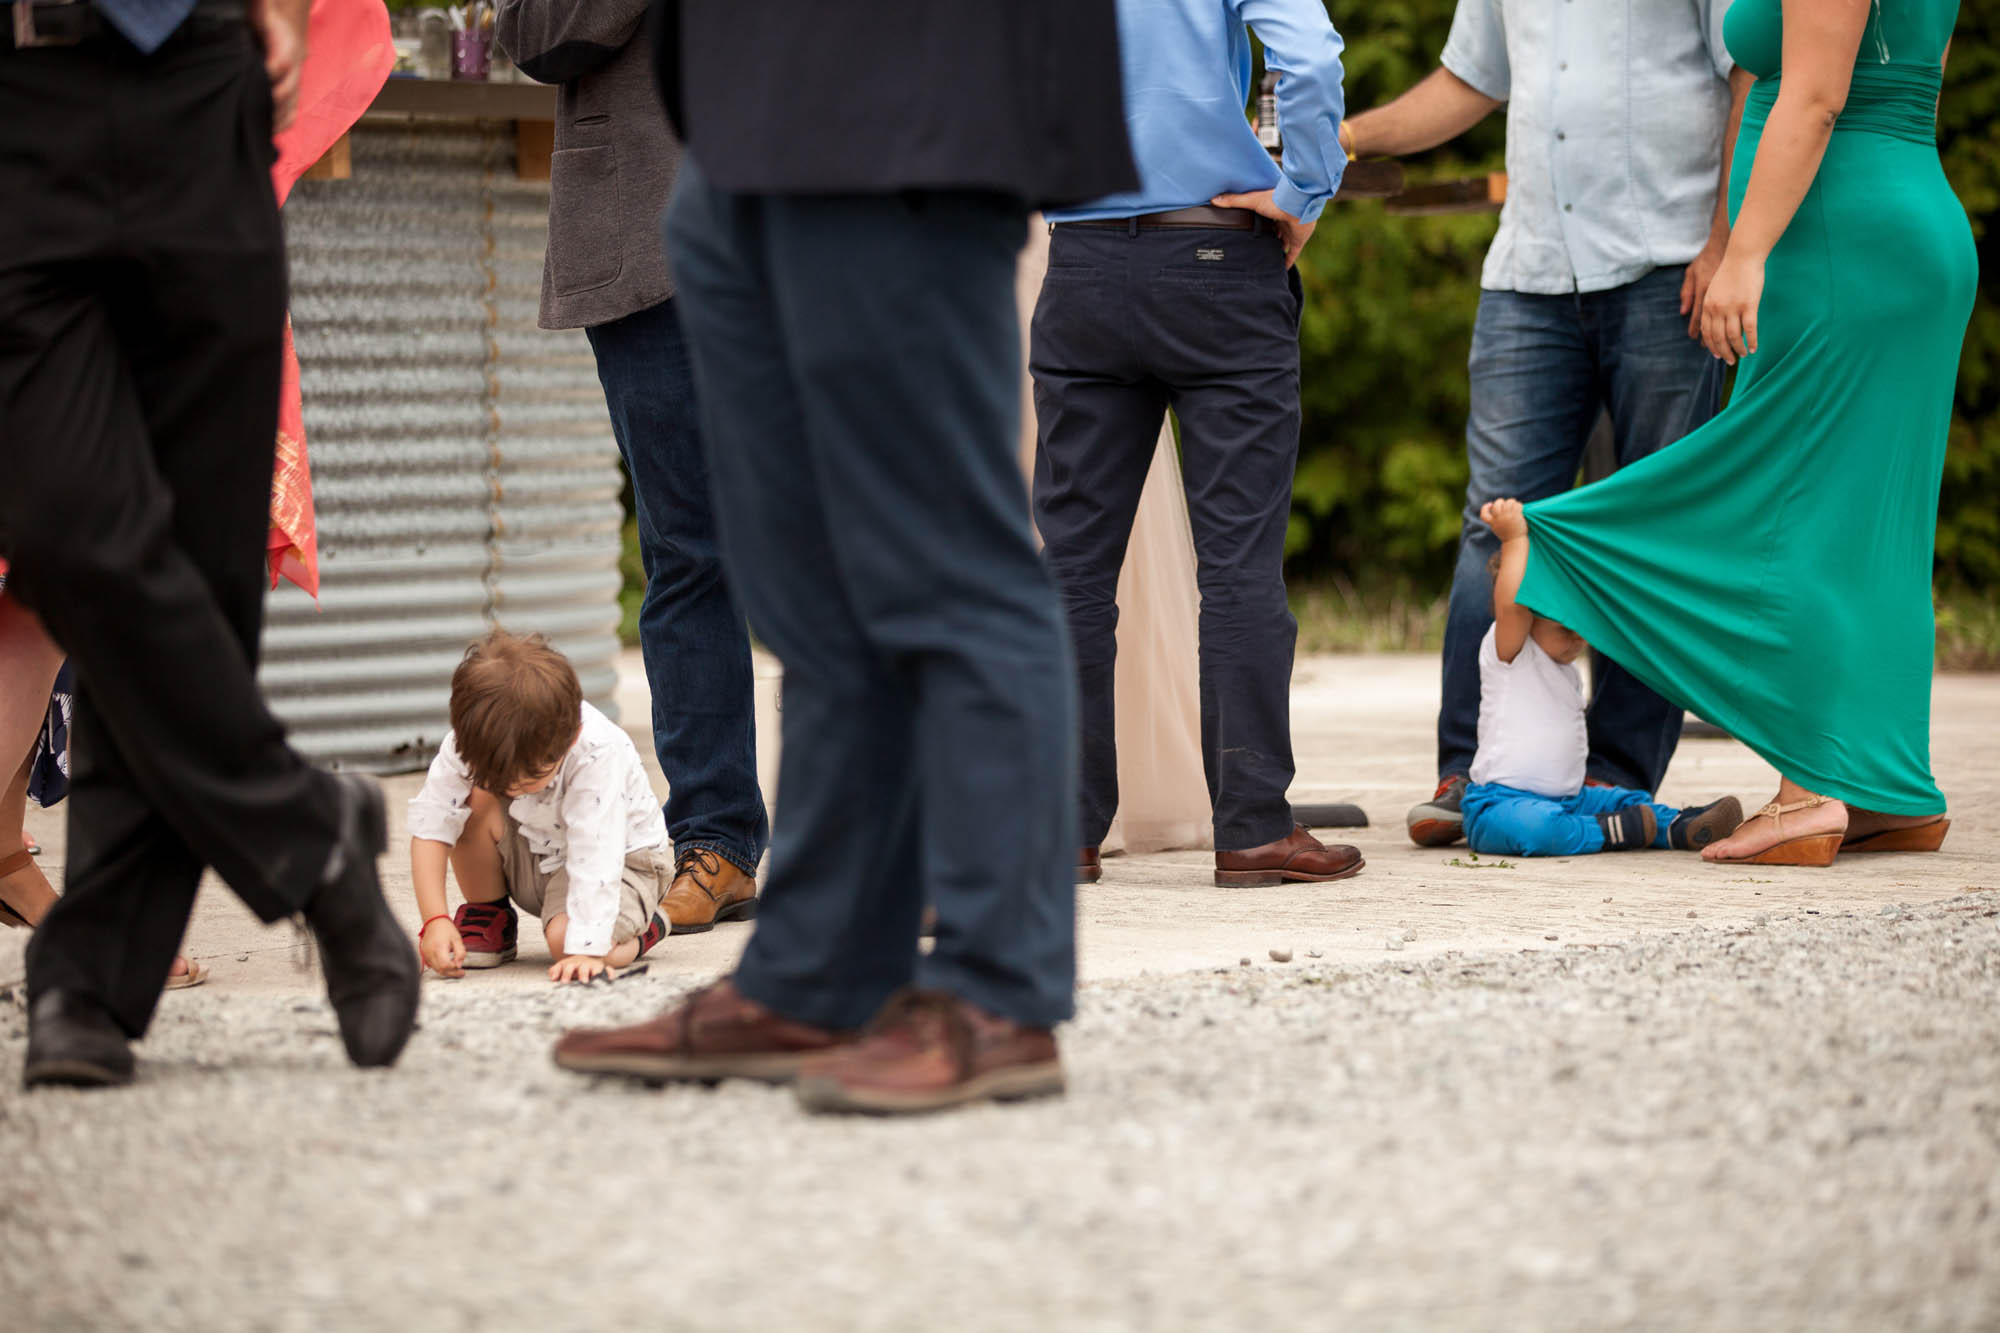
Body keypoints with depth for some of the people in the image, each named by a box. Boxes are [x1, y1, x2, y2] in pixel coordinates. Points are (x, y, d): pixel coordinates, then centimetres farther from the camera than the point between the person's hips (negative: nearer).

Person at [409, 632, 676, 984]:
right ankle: (487, 918, -1)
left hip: (620, 859, -4)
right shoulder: (475, 740, -26)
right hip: (534, 856, 4)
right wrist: (434, 921, -33)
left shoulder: (598, 755, -37)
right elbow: (429, 824, -24)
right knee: (474, 800, -25)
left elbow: (595, 861, -41)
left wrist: (588, 951, -48)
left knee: (565, 940, -33)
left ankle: (636, 934, 2)